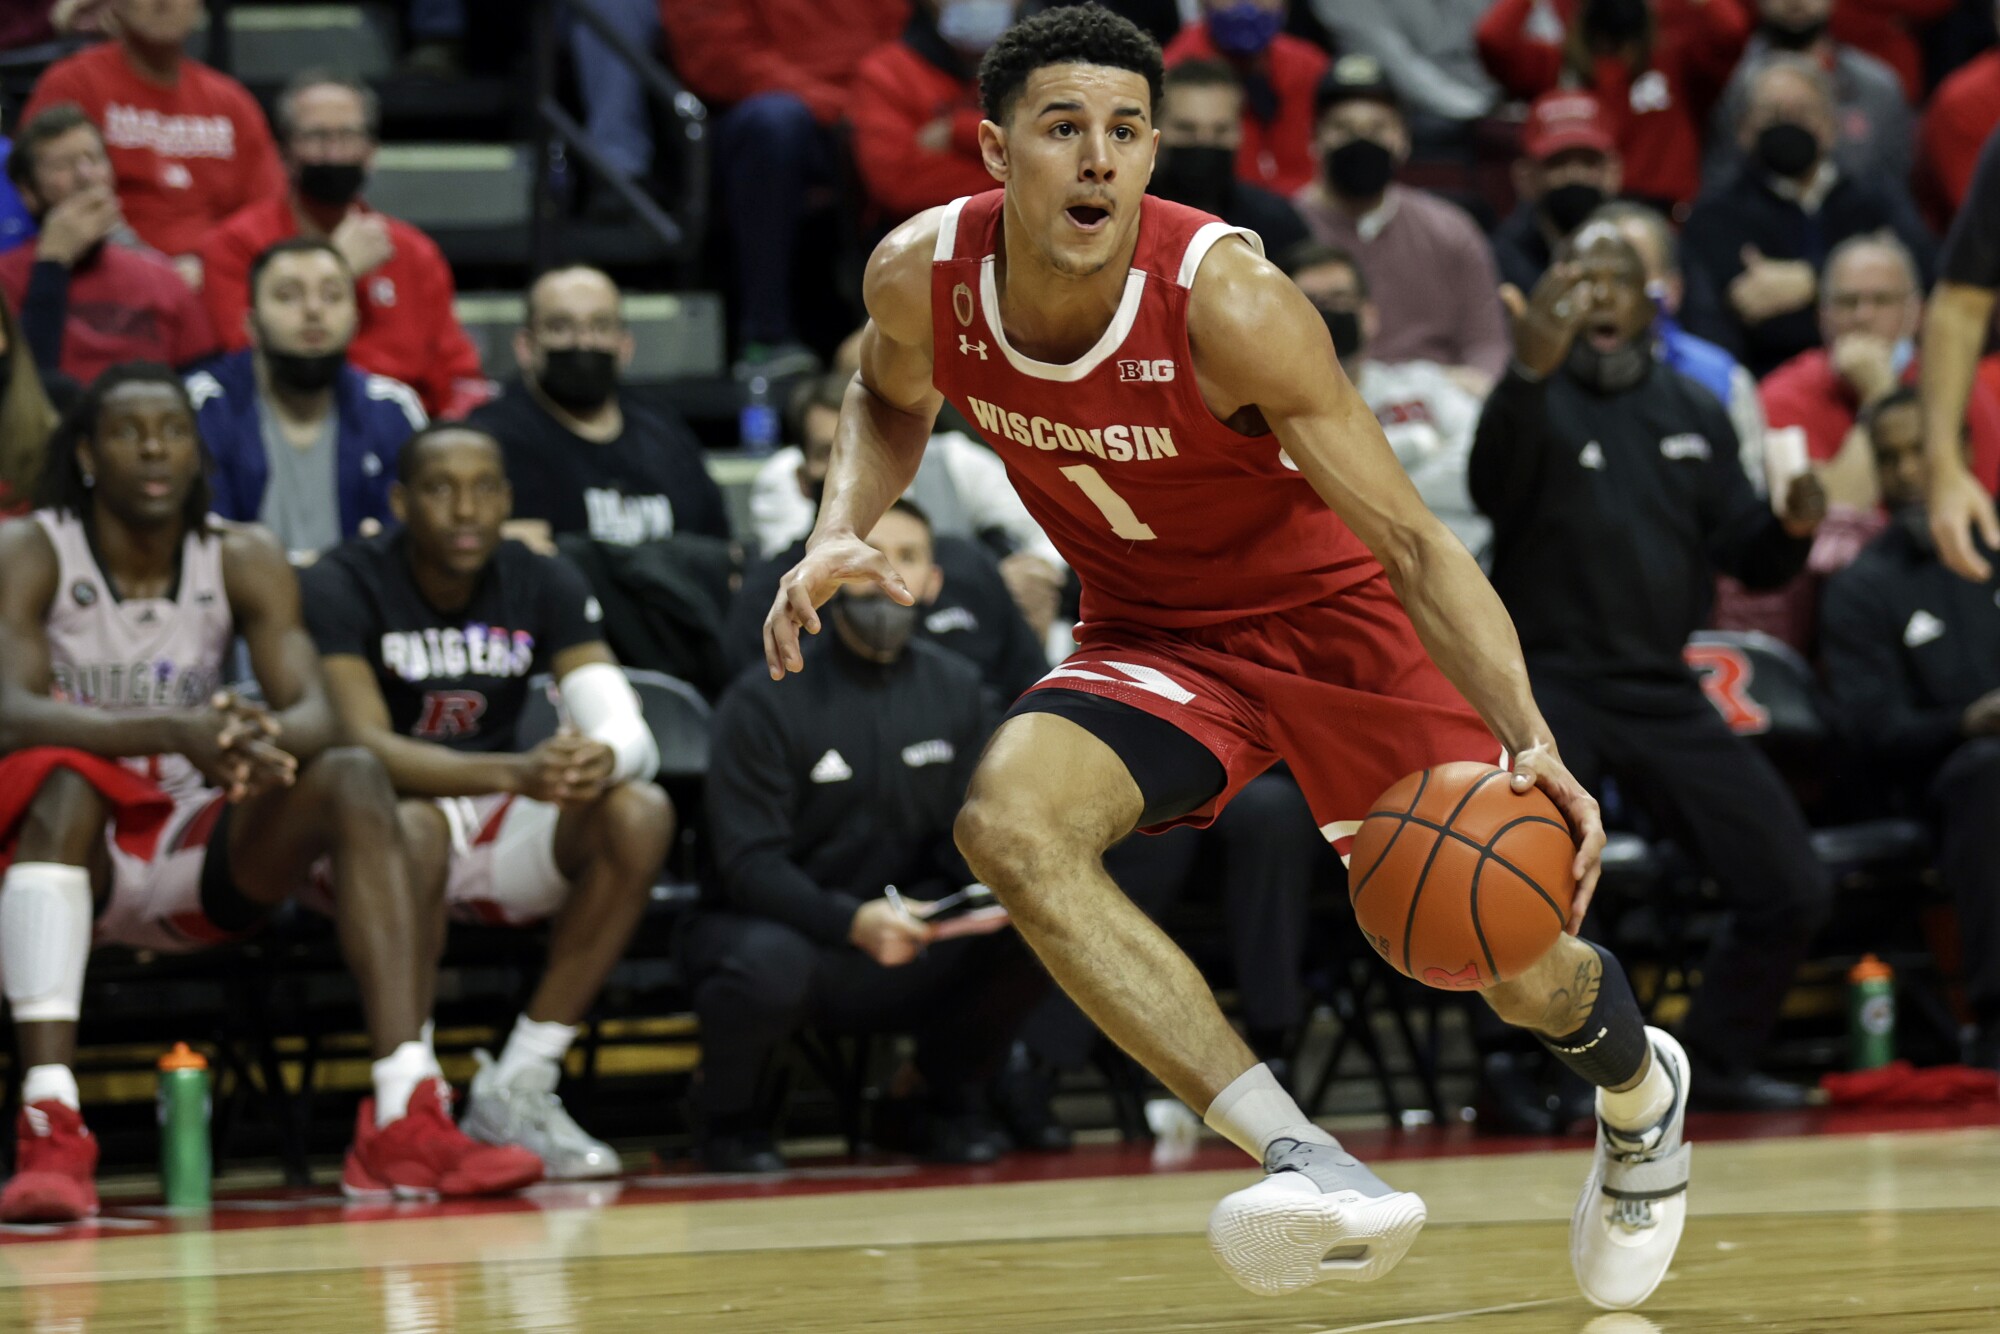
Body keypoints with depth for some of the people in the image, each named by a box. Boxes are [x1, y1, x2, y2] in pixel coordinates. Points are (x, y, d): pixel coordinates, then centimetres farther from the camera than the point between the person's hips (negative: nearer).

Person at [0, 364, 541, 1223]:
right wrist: (175, 732, -41)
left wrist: (265, 736, -37)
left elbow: (315, 713, -10)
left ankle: (405, 1122, -32)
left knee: (353, 778, -21)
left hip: (200, 863, 4)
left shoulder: (242, 563, 3)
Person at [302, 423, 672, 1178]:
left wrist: (602, 757, -39)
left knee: (641, 813, -24)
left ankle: (517, 1088, -20)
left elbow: (631, 732, -12)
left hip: (502, 832, 4)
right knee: (409, 829, -40)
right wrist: (513, 772, -43)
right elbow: (363, 746, -28)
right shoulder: (343, 587, -15)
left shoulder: (543, 587, -2)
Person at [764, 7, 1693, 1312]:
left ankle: (1638, 1083, 39)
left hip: (1334, 612, -3)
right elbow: (890, 397, 9)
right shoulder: (922, 277, -18)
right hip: (1152, 637, 3)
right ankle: (1304, 1161, -30)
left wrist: (1531, 740, -40)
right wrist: (841, 532, -11)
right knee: (1009, 821, -29)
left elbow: (1412, 540, -28)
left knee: (1519, 969, -2)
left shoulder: (1229, 303, -31)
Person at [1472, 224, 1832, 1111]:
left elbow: (1747, 560, 12)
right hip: (1550, 681, -5)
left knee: (1791, 889, 1)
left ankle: (1718, 1061, 21)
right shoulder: (1536, 401, -3)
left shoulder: (1694, 413, 13)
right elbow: (1493, 490, -26)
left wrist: (1791, 527, -12)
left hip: (1665, 694, 5)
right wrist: (1530, 373, -44)